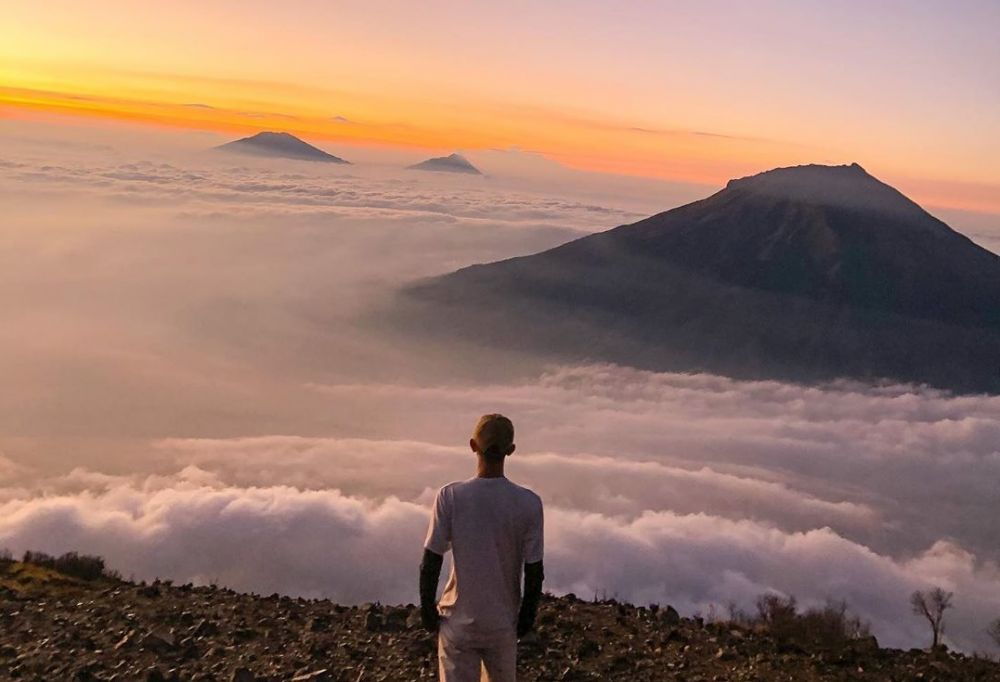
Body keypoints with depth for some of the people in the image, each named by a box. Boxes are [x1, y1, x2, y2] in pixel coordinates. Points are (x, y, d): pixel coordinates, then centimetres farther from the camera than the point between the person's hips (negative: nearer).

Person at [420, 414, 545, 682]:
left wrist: (427, 608, 5)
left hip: (458, 622, -1)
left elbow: (430, 563, -10)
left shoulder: (450, 496, -14)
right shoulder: (529, 503, -11)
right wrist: (527, 615, 9)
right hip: (503, 622, 1)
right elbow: (534, 572, -6)